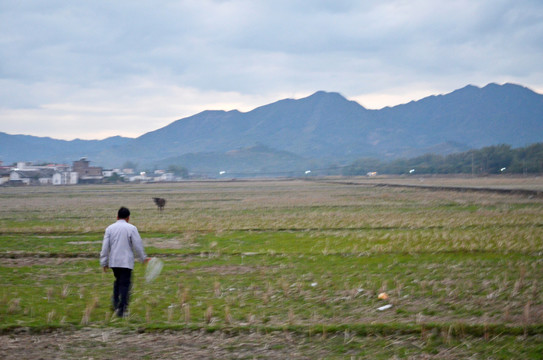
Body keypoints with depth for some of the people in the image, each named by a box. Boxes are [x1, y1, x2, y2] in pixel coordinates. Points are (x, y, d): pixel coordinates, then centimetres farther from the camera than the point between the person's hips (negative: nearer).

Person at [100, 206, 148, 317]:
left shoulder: (110, 228, 4)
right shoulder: (131, 228, -6)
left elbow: (105, 247, 4)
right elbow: (138, 246, -5)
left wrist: (104, 262, 9)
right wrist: (143, 258, 9)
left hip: (113, 262, 4)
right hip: (126, 262, -4)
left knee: (118, 280, 24)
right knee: (125, 284, 0)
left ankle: (115, 302, 16)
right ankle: (121, 310, -4)